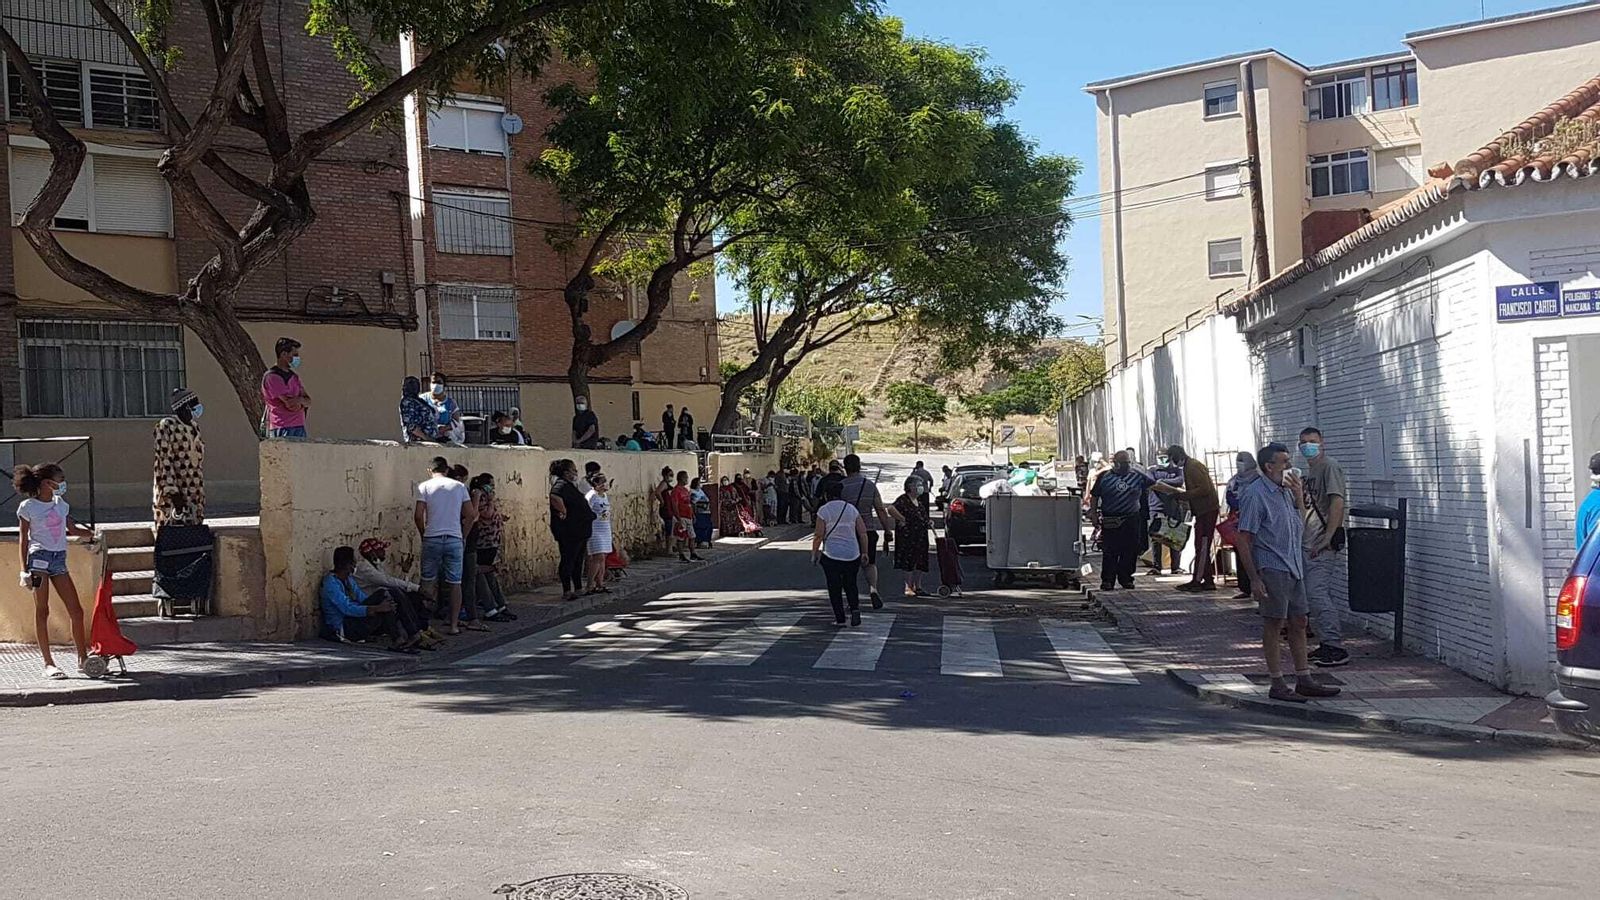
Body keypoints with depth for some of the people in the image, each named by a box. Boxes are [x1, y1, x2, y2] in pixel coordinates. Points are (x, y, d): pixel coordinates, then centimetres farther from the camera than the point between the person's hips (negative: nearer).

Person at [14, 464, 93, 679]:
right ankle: (48, 663, 0)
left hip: (59, 559, 5)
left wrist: (92, 535, 3)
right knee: (42, 611, -3)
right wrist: (25, 569, -5)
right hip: (39, 557, -5)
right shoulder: (28, 507, -1)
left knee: (76, 610, 1)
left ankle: (83, 658, 8)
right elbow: (23, 539, 0)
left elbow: (72, 528, 20)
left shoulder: (61, 504, 14)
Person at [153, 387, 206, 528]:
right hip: (172, 496, -7)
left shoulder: (194, 427, 17)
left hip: (193, 497, 7)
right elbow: (163, 461, -13)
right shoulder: (166, 426, -6)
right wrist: (172, 492, -20)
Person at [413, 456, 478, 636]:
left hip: (432, 539, -1)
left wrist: (424, 535, 8)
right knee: (455, 583, 5)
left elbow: (418, 516, -6)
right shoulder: (459, 487, 7)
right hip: (455, 539, 1)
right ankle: (453, 624, 6)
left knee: (428, 582, 10)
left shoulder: (424, 487, 2)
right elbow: (471, 515, 2)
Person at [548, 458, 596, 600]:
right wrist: (563, 511, -27)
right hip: (568, 531, -10)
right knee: (568, 560, -5)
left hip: (579, 531, 10)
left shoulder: (571, 485, 17)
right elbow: (555, 497, -38)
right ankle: (567, 591, -2)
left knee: (578, 560, 15)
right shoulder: (561, 485, -15)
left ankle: (578, 588, 23)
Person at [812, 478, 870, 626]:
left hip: (831, 555, -3)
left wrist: (814, 552, 5)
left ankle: (839, 618, 6)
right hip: (853, 555, 3)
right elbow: (863, 533, 4)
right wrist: (864, 552, 12)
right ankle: (855, 608, -5)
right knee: (850, 584, 17)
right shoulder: (851, 508, 6)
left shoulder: (824, 510, -5)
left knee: (834, 587, 7)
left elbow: (818, 535, -8)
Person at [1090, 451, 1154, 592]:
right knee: (1110, 551, -4)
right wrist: (1093, 514, 0)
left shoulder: (1138, 476, 7)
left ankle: (1126, 578, 17)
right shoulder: (1104, 477, 3)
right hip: (1110, 521, -2)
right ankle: (1107, 580, 2)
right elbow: (1094, 496, 7)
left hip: (1132, 520, 2)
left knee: (1130, 551, 4)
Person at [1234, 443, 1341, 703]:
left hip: (1294, 568, 8)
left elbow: (1299, 529, 22)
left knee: (1299, 623, 11)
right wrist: (1254, 579, -18)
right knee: (1274, 624, -1)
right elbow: (1244, 540, -14)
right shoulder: (1255, 494, -12)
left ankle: (1304, 680, 20)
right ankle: (1278, 684, 6)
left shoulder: (1286, 491, 14)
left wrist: (1298, 496, 8)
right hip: (1272, 569, -8)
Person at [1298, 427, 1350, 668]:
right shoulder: (1309, 471, 19)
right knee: (1321, 594, 12)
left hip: (1324, 545, -10)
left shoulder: (1330, 468, -10)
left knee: (1316, 593, -14)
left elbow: (1337, 503, -19)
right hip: (1310, 544, 10)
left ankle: (1336, 648, -12)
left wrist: (1327, 538, -21)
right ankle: (1328, 644, 19)